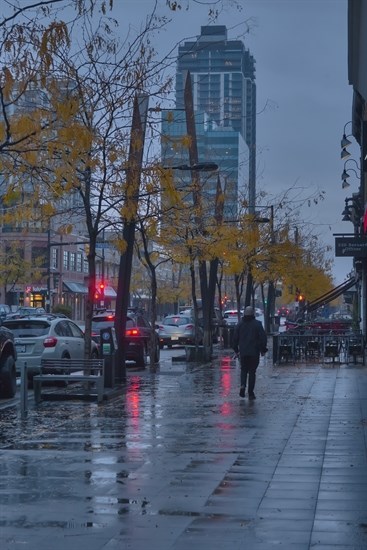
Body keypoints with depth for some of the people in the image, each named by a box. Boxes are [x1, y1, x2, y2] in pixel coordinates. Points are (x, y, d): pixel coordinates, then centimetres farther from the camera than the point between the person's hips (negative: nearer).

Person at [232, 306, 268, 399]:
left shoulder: (240, 324, 3)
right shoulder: (257, 324, -5)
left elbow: (235, 338, 5)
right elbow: (263, 337, -7)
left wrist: (236, 350, 14)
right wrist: (263, 349, 1)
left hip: (243, 352, 2)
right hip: (254, 352, -2)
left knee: (244, 370, 16)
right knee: (252, 371, 5)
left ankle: (243, 385, -10)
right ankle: (250, 393, 4)